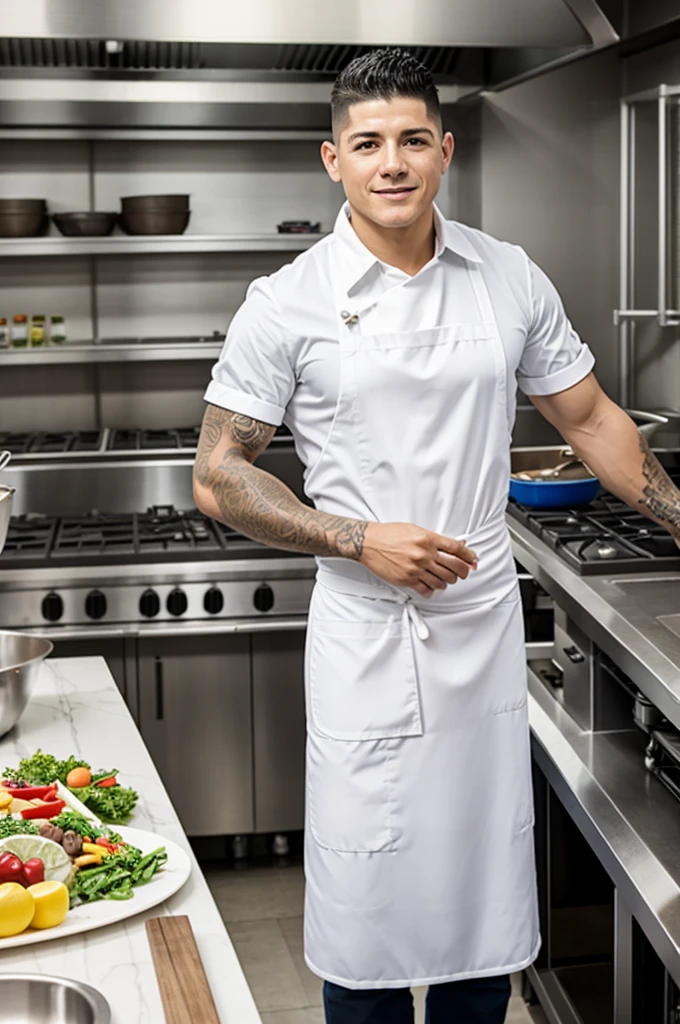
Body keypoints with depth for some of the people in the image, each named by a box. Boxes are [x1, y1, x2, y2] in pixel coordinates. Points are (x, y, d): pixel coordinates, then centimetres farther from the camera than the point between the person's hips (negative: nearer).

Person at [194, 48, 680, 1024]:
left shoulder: (512, 280, 3)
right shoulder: (287, 304, -6)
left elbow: (590, 418, 14)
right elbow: (219, 476, -5)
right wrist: (361, 540, -14)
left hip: (487, 624, 3)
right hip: (367, 640, -3)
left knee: (488, 897, 13)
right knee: (369, 908, 5)